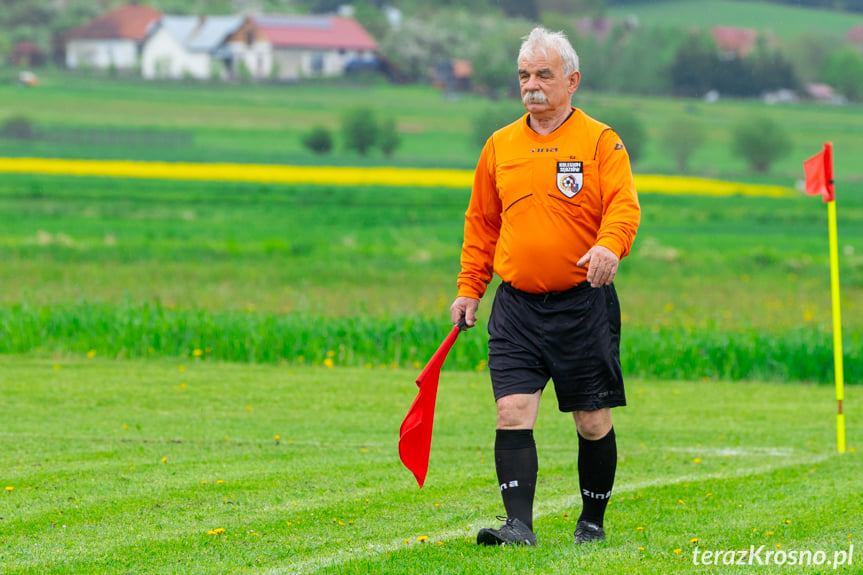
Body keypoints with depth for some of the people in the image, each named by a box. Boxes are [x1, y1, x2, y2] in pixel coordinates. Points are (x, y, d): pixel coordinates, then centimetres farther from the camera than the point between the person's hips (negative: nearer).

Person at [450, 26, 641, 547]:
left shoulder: (600, 141, -1)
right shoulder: (500, 146, 11)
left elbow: (624, 205, -14)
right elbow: (481, 223, 20)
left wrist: (610, 245, -35)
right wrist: (469, 289, 15)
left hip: (583, 303, -3)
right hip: (517, 307, 3)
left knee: (593, 422, 4)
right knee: (513, 412, -11)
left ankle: (592, 522, 21)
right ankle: (519, 525, -12)